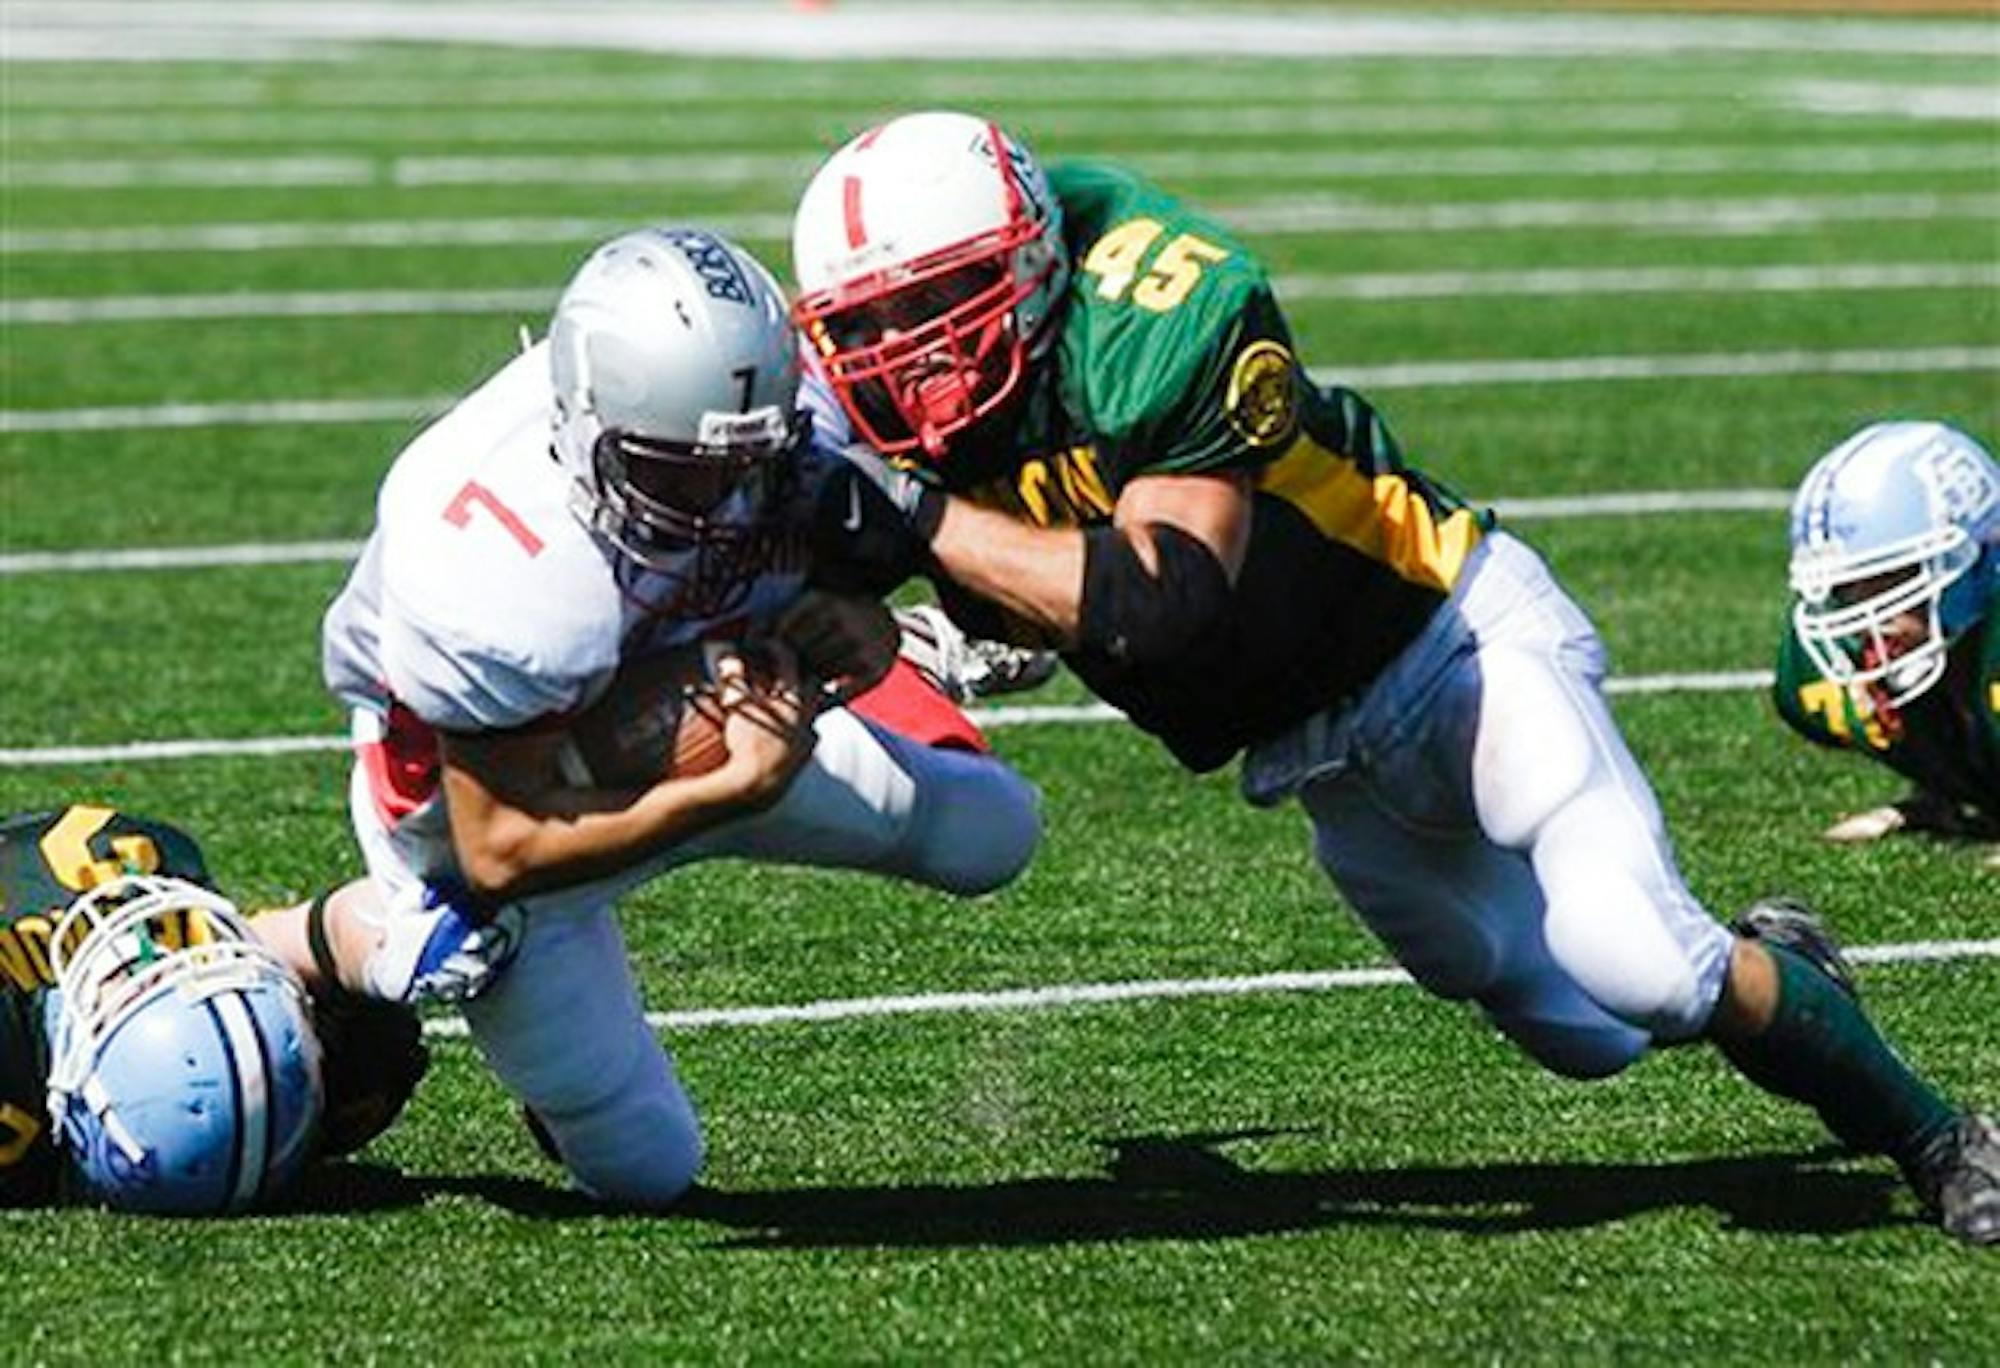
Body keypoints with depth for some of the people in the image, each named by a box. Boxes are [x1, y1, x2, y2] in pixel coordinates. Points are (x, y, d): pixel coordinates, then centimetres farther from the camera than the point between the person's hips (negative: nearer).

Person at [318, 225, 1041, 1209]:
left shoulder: (786, 406, -28)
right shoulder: (501, 585, -44)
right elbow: (499, 853, -32)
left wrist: (857, 625, -32)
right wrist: (731, 792, -40)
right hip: (506, 788, -6)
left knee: (991, 833, 8)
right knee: (645, 1172, 9)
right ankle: (361, 944, 23)